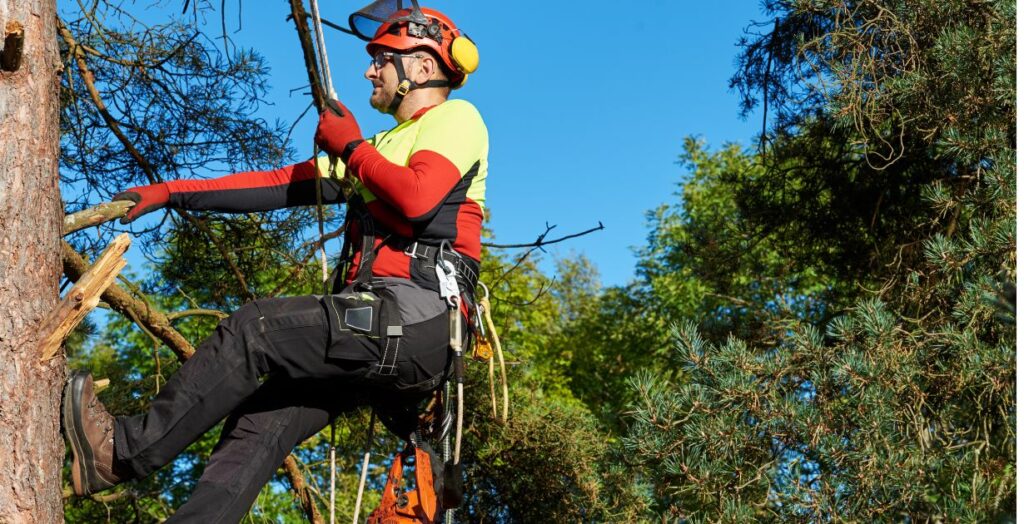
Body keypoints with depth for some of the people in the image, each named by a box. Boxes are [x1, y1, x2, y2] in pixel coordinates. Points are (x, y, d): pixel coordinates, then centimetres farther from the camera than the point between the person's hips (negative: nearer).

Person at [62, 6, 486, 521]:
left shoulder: (456, 118, 4)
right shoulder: (383, 145, 30)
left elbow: (416, 199, -16)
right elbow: (279, 185, 23)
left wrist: (350, 145, -1)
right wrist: (172, 193, 17)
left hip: (416, 320, -8)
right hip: (380, 327, 8)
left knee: (254, 327, -16)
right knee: (260, 423, -5)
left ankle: (127, 449, -8)